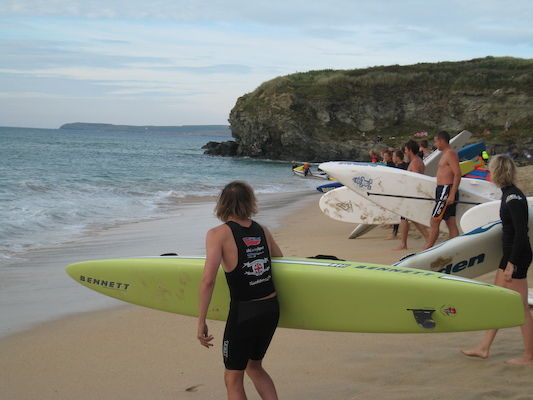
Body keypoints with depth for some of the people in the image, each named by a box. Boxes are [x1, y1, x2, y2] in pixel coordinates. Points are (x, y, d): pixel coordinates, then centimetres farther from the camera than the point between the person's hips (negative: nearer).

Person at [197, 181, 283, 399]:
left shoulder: (218, 234, -9)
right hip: (271, 309, 5)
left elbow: (208, 280, -18)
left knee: (233, 379, 12)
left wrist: (201, 322, -14)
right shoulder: (262, 231, 6)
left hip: (243, 313, -5)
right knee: (254, 366, 27)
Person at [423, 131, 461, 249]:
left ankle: (426, 250, -7)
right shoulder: (445, 154, 20)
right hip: (443, 191, 10)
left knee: (434, 222, -8)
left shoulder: (450, 154, -12)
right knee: (451, 224, 8)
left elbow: (457, 174, -19)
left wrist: (452, 194, -24)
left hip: (446, 190, -10)